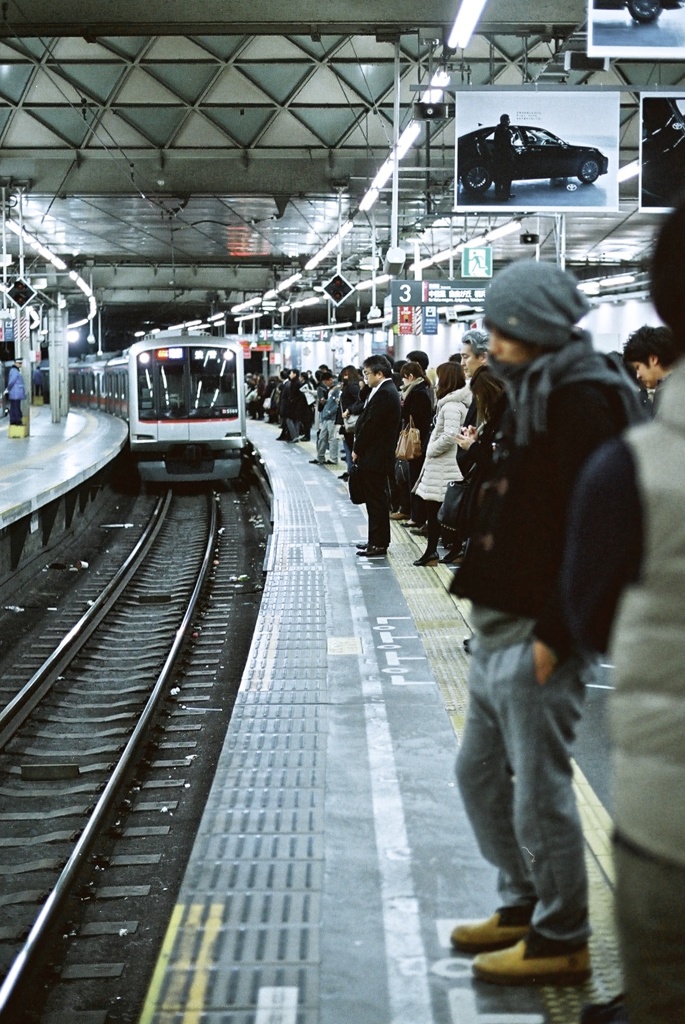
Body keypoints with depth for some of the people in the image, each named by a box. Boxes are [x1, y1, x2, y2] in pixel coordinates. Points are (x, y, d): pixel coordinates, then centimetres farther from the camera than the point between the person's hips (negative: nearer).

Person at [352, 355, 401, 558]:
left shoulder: (384, 394, -18)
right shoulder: (388, 391, 14)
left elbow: (370, 425, -20)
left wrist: (357, 450, -10)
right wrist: (359, 448, 9)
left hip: (374, 457, -10)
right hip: (378, 456, 10)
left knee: (376, 500, -4)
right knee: (377, 500, 15)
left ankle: (378, 544, 1)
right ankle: (377, 541, 22)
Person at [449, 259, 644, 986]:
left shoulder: (583, 401, -16)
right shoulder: (534, 394, 15)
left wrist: (555, 633, -23)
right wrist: (487, 607, 15)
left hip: (537, 635, -10)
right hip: (499, 627, 10)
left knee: (538, 790, 0)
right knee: (480, 774, 18)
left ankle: (560, 941, 15)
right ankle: (522, 905, 33)